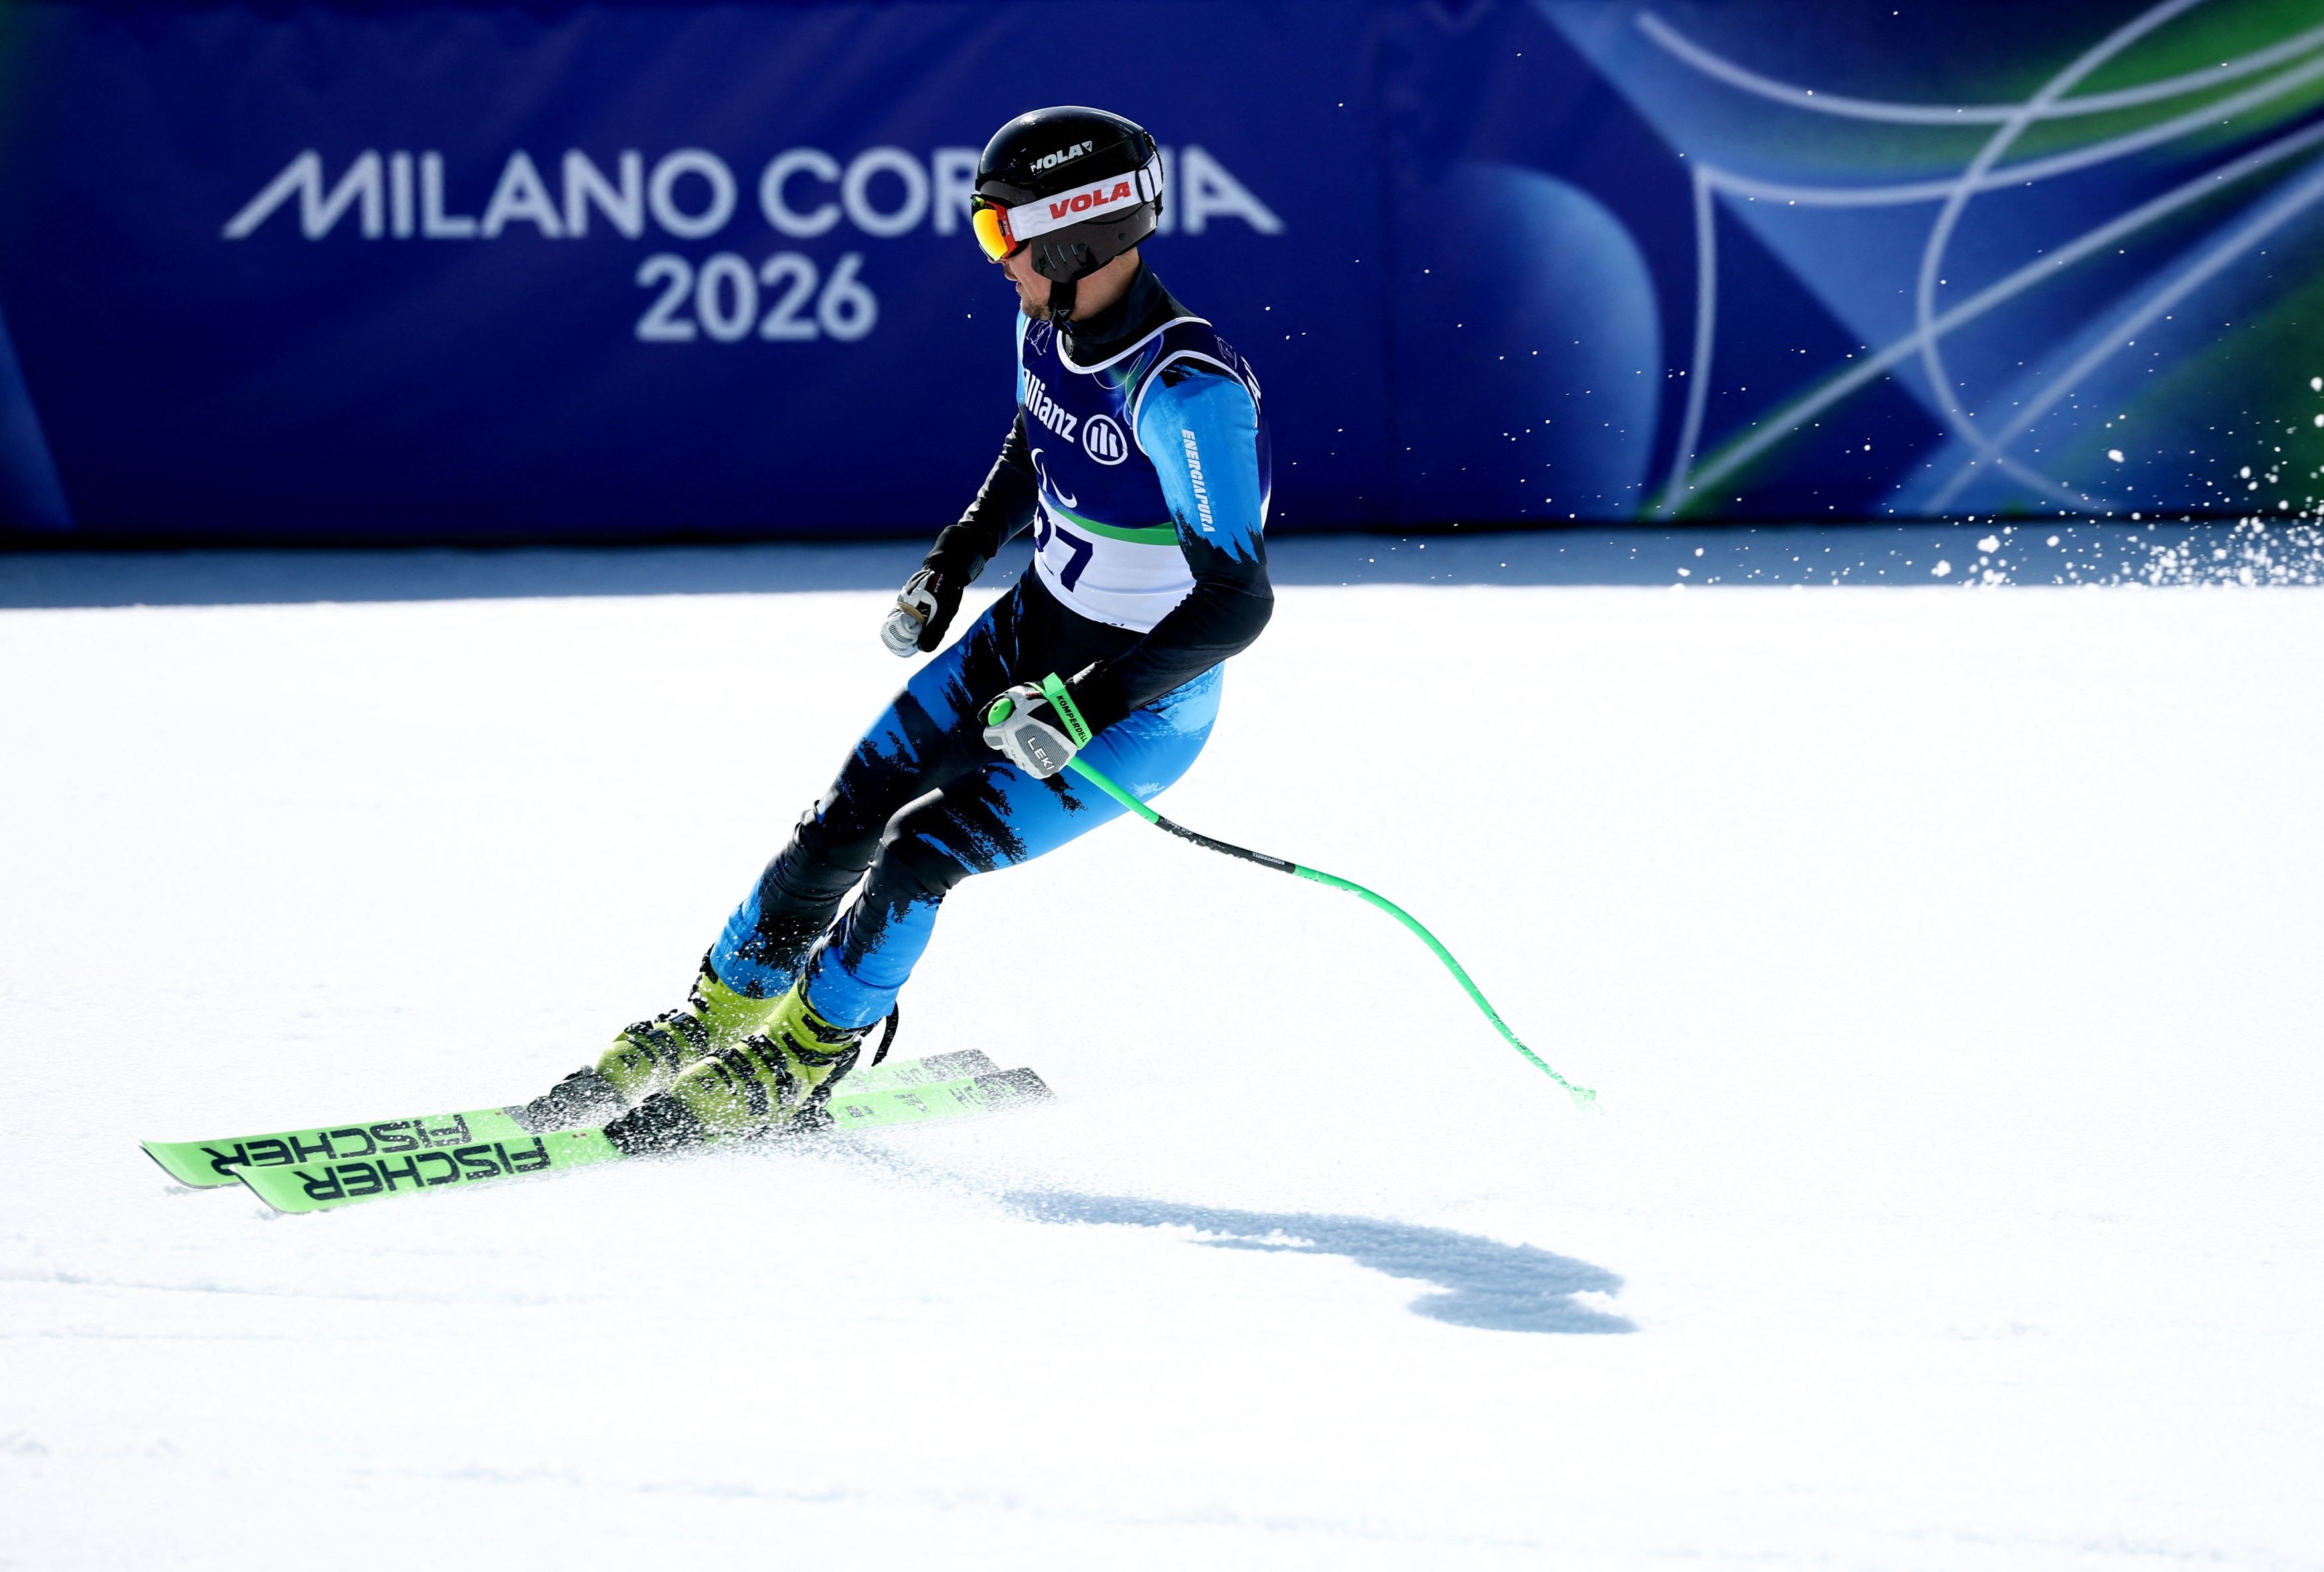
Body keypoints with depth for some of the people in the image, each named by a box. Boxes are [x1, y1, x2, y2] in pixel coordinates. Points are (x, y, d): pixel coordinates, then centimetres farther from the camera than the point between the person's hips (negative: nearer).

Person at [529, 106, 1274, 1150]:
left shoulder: (1186, 389, -31)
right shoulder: (1048, 327, -5)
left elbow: (1237, 602, -31)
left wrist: (1083, 709, -35)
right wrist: (952, 565, 12)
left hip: (1141, 702, -7)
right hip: (1028, 633, 7)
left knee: (922, 849, -16)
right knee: (846, 820, 3)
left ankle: (796, 1065, 5)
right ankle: (721, 1012, 24)